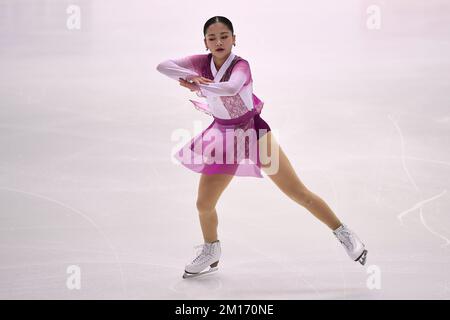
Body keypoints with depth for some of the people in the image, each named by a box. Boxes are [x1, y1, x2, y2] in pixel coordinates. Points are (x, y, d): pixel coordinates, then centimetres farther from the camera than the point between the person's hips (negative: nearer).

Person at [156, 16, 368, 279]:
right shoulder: (202, 63, -6)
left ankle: (344, 234, 8)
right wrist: (189, 76, -29)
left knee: (299, 192, -7)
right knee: (204, 204, 4)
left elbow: (230, 88, -43)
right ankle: (211, 255, 31)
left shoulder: (241, 65, -20)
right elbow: (162, 66, -13)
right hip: (224, 138, 4)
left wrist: (197, 86, -31)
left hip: (255, 133, -4)